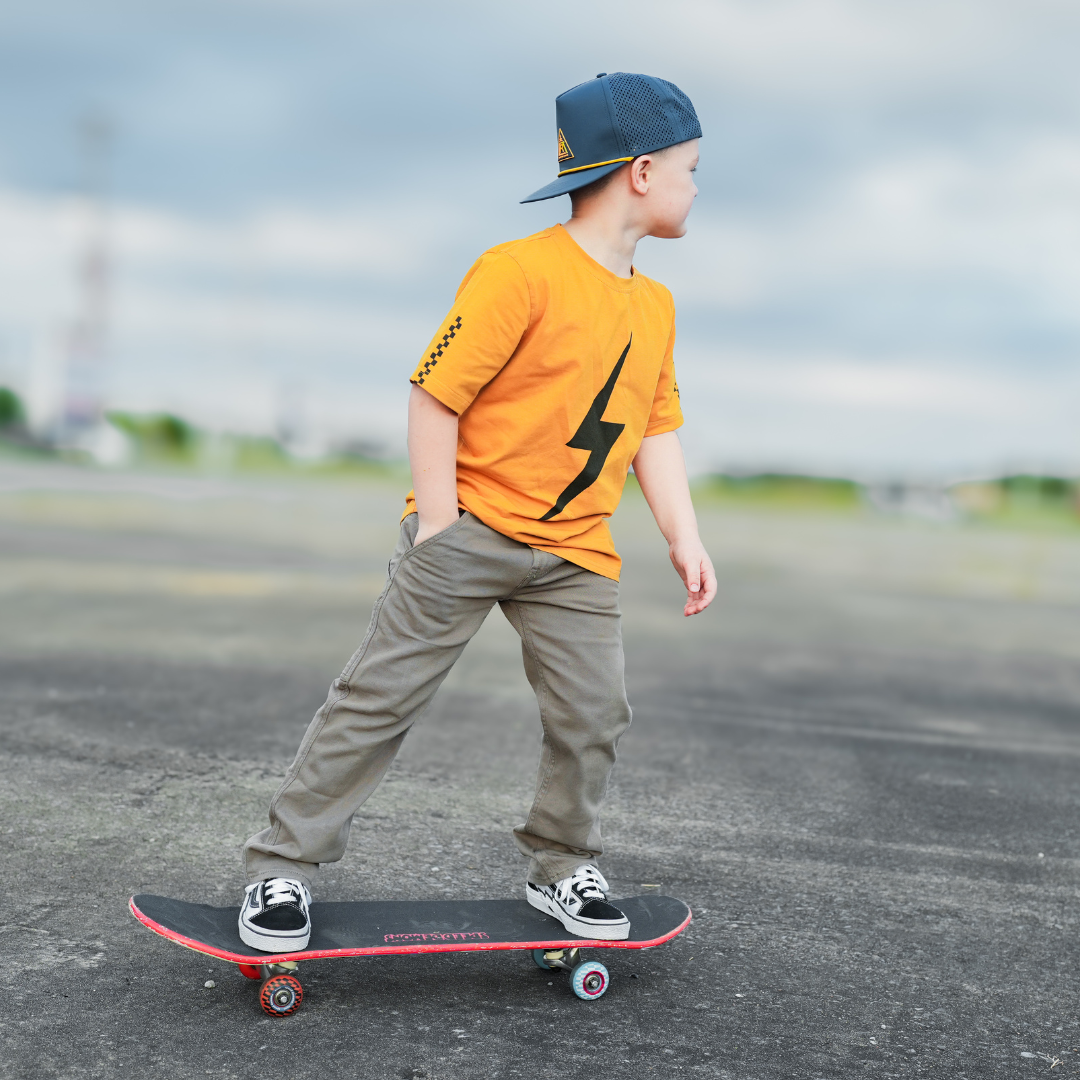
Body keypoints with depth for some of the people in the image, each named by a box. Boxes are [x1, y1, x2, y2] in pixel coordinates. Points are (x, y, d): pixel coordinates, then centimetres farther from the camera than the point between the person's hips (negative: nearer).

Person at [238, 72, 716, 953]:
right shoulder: (520, 273, -15)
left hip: (575, 552, 7)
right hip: (470, 524, -6)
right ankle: (283, 867, 9)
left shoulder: (655, 305, 10)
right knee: (382, 695, -2)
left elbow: (655, 428, 16)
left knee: (593, 713, 3)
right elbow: (436, 394, -16)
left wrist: (684, 538, 8)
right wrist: (439, 528, -17)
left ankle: (563, 869, 25)